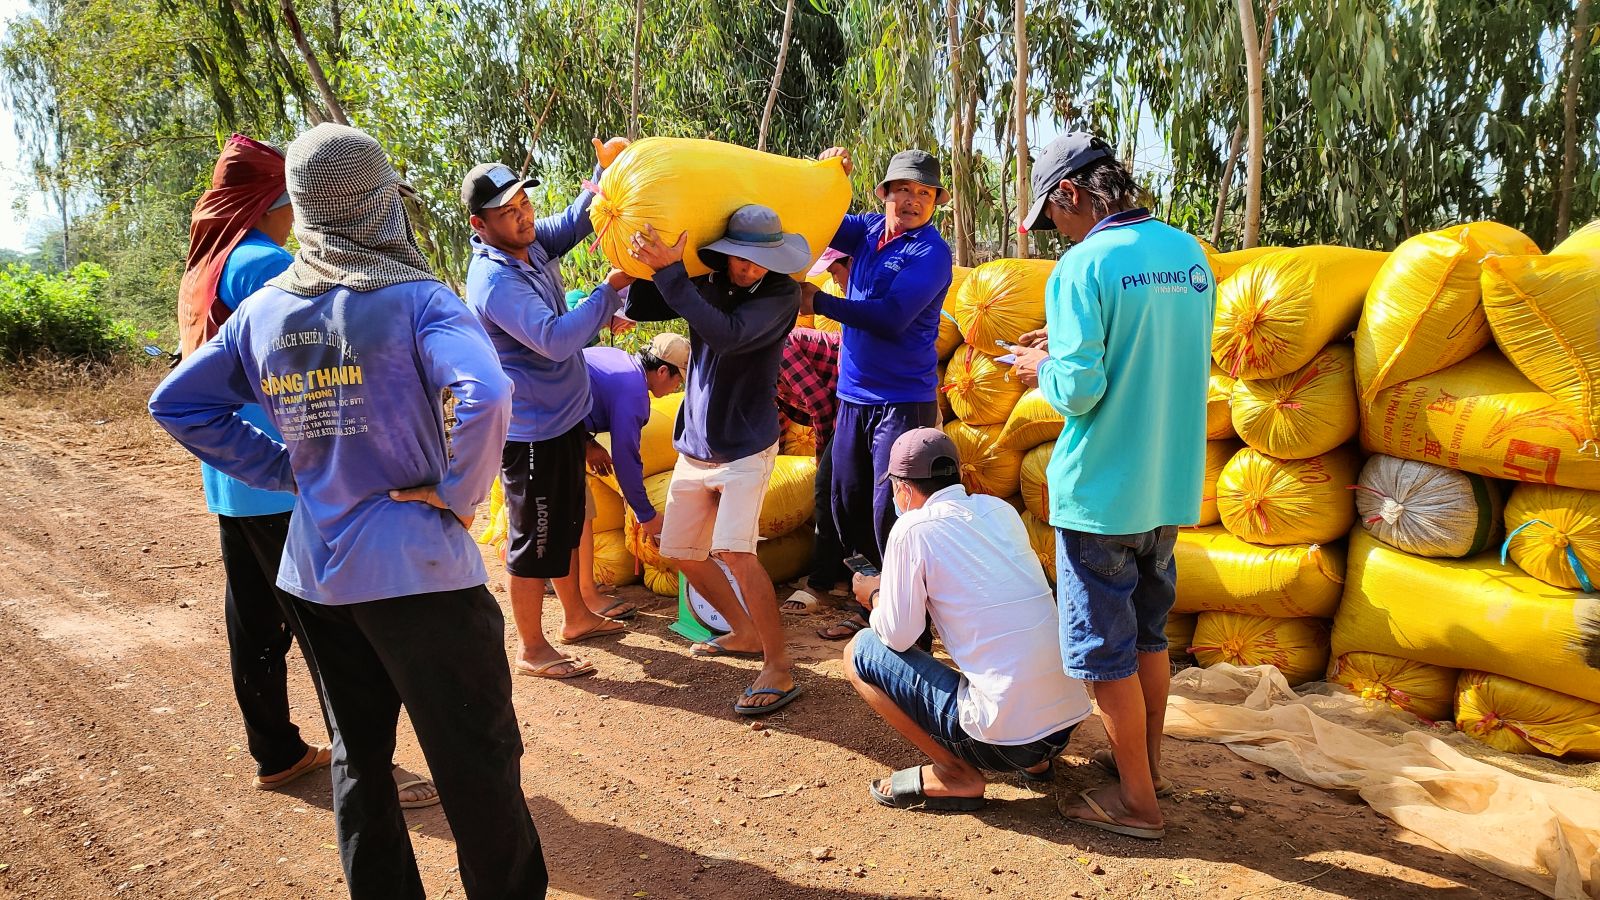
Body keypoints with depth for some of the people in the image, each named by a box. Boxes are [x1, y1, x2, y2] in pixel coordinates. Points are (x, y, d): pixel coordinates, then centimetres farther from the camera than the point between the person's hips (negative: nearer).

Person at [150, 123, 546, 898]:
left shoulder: (264, 310, 5)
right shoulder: (414, 298, -13)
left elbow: (175, 404, 12)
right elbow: (485, 396, -30)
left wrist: (287, 469, 9)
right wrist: (458, 492, -16)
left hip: (314, 571, 7)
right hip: (415, 568, -6)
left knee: (359, 755, 20)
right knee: (479, 760, 6)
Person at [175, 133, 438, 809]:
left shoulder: (200, 271, 13)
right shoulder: (268, 264, -16)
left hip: (228, 480, 10)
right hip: (285, 481, -9)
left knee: (254, 620, 15)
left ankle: (276, 752, 28)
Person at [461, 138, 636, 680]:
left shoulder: (529, 242, 0)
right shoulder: (494, 282, -27)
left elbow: (576, 222, 10)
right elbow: (556, 339, -34)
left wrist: (606, 169, -8)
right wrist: (613, 287, -30)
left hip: (564, 416, 9)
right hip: (531, 432, -9)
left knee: (567, 524, 23)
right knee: (535, 540, 4)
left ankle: (576, 617, 41)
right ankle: (532, 650, 21)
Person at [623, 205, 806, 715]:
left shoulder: (781, 295, -14)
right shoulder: (707, 285, 2)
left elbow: (727, 334, -30)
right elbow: (639, 309, 3)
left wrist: (670, 272, -30)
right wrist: (647, 262, -13)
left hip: (747, 448, -6)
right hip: (694, 447, 7)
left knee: (734, 550, -23)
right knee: (682, 553, 12)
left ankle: (779, 670, -12)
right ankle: (745, 634, 32)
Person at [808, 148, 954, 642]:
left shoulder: (932, 252, -10)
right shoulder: (869, 230, 10)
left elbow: (891, 318, -20)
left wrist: (818, 301, -16)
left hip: (903, 401, -7)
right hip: (854, 395, 7)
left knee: (890, 514, -9)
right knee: (847, 503, 12)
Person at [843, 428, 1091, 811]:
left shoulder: (913, 528, -9)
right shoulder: (1000, 509, 9)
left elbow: (898, 637, -5)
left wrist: (875, 596, 16)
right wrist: (896, 587, 29)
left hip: (1005, 737, -7)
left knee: (860, 653, 6)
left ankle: (956, 775, 4)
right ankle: (1034, 760, 21)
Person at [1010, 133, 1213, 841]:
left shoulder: (1083, 265, -17)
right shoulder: (1189, 253, 6)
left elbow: (1080, 389, -23)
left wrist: (1042, 369, -2)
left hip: (1102, 491, -8)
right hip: (1170, 487, 8)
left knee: (1104, 648, 7)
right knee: (1148, 633, 22)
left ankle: (1137, 801, 18)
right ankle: (1147, 761, 38)